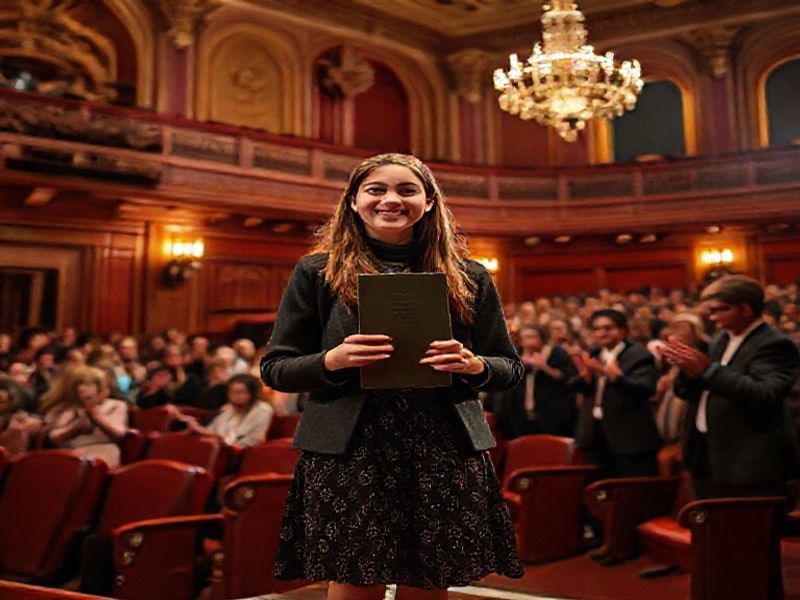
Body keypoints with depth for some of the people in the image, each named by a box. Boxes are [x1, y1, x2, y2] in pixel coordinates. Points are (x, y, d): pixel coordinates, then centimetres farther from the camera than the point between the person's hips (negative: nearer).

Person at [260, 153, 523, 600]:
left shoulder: (469, 277, 9)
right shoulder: (317, 272, 5)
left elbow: (510, 369, 13)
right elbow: (275, 370, 6)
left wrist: (474, 366, -9)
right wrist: (331, 361, -14)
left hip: (445, 454, 2)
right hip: (347, 453, -1)